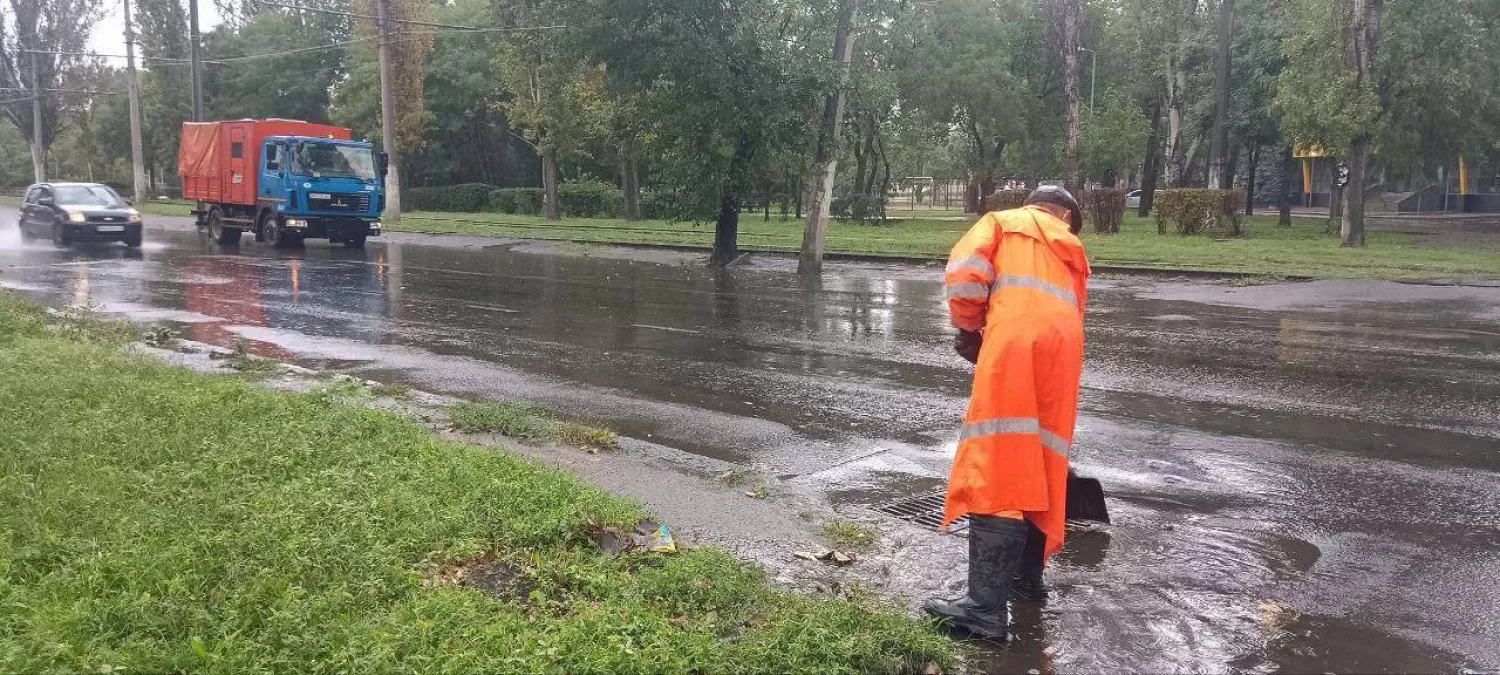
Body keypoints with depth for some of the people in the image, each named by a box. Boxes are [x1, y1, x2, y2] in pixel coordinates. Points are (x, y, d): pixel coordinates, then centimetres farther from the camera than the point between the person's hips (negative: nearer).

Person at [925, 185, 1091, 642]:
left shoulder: (1004, 220, 22)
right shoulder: (1074, 251, 34)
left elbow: (966, 268, 3)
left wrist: (968, 329, 15)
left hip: (1015, 337, -5)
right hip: (1065, 345, 5)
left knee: (995, 470, -12)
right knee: (1040, 465, 17)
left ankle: (986, 609, -18)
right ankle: (1026, 575, 27)